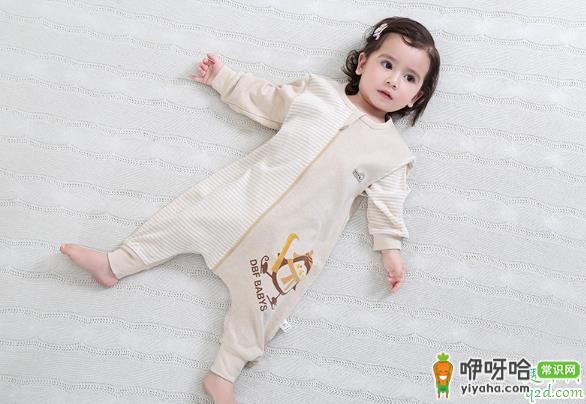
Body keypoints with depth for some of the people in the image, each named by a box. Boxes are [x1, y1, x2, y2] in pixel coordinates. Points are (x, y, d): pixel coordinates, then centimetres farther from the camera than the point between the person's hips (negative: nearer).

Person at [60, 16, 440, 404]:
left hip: (293, 235, -2)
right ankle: (115, 264, 15)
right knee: (190, 214, -1)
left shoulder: (392, 150, 2)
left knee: (263, 299, -3)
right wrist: (223, 77, 18)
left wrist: (390, 247, -1)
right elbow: (265, 100, 15)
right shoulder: (319, 89, 6)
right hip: (247, 190, 3)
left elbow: (386, 201, 5)